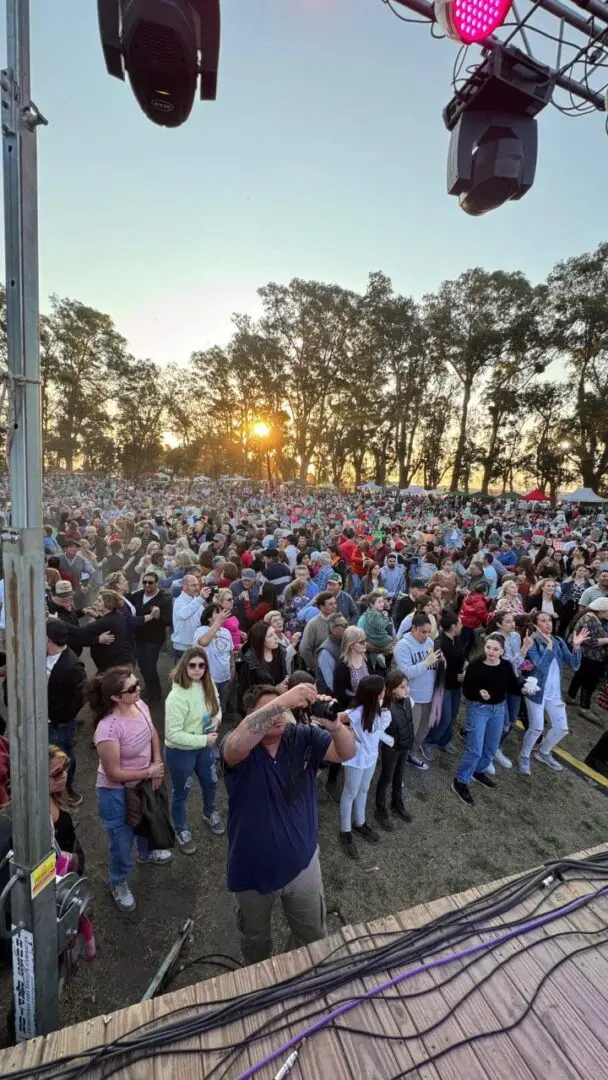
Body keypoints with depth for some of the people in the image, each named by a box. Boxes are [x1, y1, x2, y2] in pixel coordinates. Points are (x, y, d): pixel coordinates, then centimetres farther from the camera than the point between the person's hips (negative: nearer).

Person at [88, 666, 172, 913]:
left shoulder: (140, 705, -18)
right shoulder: (108, 729, -37)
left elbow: (153, 735, 2)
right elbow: (113, 773, -26)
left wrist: (157, 764, -8)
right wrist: (149, 772, -18)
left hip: (142, 783, 7)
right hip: (116, 793, -6)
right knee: (122, 841, 16)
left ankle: (146, 853, 63)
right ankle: (118, 882, 47)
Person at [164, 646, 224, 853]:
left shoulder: (208, 685, -12)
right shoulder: (177, 696, -32)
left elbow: (216, 705, 8)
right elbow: (173, 734, -30)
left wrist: (217, 716, -14)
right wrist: (204, 740, -27)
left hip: (204, 746, 7)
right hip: (180, 752, -6)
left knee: (210, 782, 26)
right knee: (181, 792, 18)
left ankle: (209, 813, 58)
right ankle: (181, 830, 46)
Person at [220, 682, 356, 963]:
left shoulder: (303, 736, -17)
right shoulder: (239, 747, -25)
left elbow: (347, 753, -23)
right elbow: (237, 744, -49)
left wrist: (334, 724, -47)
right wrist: (283, 700, -59)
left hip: (301, 863, 1)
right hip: (253, 871, -1)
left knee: (314, 935, 27)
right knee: (255, 938, 29)